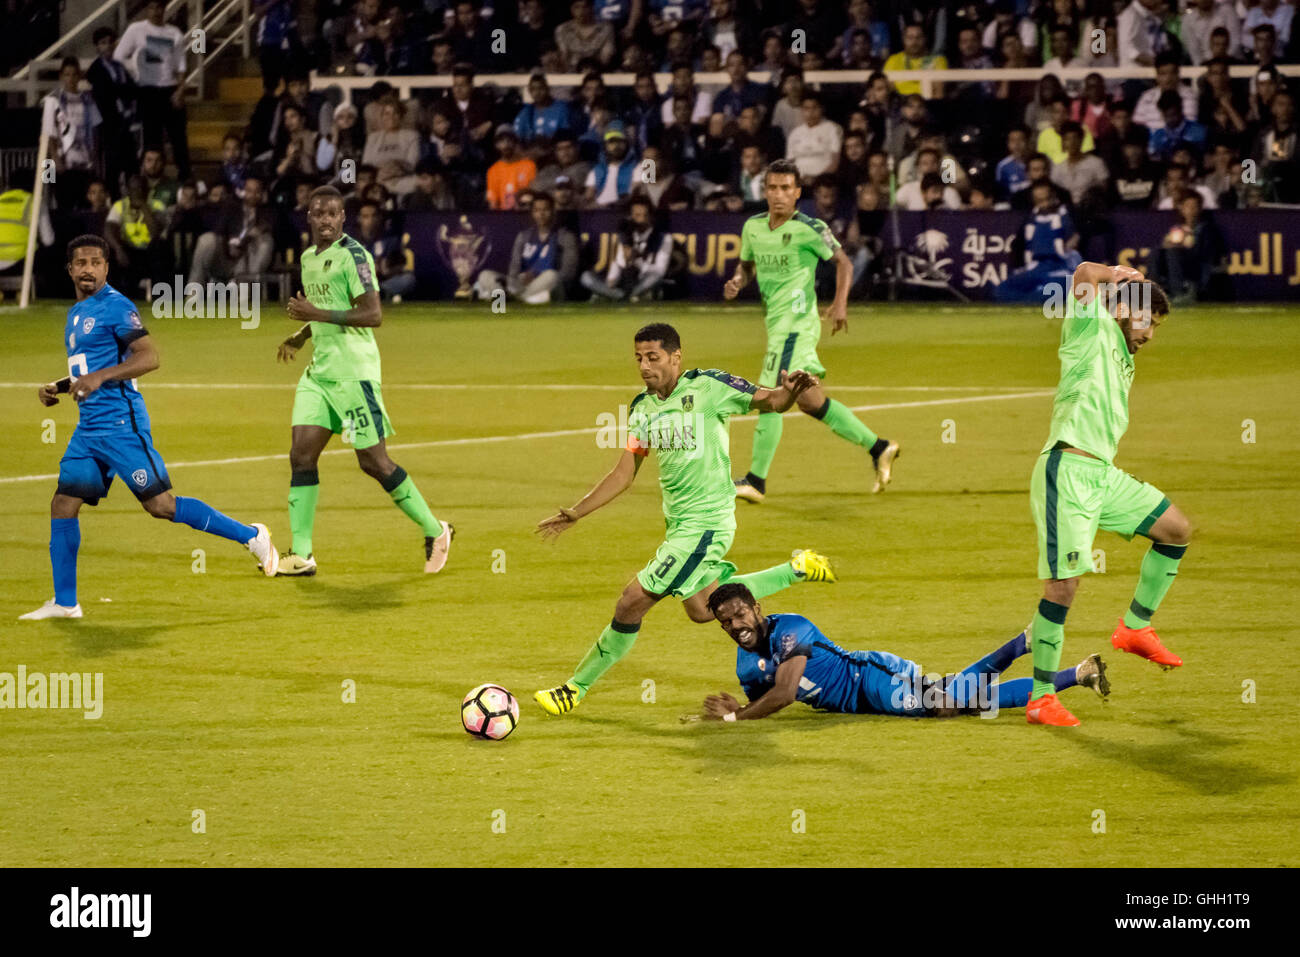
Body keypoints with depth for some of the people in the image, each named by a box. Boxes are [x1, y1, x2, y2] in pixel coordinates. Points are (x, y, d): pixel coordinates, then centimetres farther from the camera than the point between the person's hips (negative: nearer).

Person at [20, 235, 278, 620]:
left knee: (160, 505, -10)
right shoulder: (75, 314, 19)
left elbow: (149, 357, -18)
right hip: (88, 427, 9)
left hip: (120, 424, -9)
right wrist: (57, 388, 16)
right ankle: (64, 602, 9)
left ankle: (251, 536, 0)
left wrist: (100, 377, -26)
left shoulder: (115, 306, -8)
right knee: (63, 504, 3)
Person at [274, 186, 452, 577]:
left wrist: (319, 314, -23)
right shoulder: (309, 257, 15)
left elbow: (373, 314, -19)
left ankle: (434, 531, 10)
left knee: (373, 461, -5)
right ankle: (301, 555, 0)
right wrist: (299, 337, 16)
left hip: (354, 371, -8)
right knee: (301, 456, -2)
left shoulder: (353, 255, -12)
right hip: (319, 370, 8)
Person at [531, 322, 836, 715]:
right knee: (701, 609, 19)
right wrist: (573, 515, 12)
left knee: (633, 602, -9)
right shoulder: (642, 408, 8)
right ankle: (797, 570, 31)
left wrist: (789, 391, -36)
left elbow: (769, 401, -12)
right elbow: (624, 474, 14)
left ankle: (575, 688, 3)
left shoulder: (707, 387, -13)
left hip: (705, 524, -8)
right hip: (678, 523, 8)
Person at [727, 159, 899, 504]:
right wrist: (737, 281, 1)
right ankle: (878, 448, 21)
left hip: (796, 319, -8)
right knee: (809, 401, 12)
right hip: (777, 322, 8)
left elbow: (843, 262, -6)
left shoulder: (808, 229, -10)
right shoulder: (752, 227, 10)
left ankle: (756, 480, -7)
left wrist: (840, 303, -18)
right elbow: (747, 264, 23)